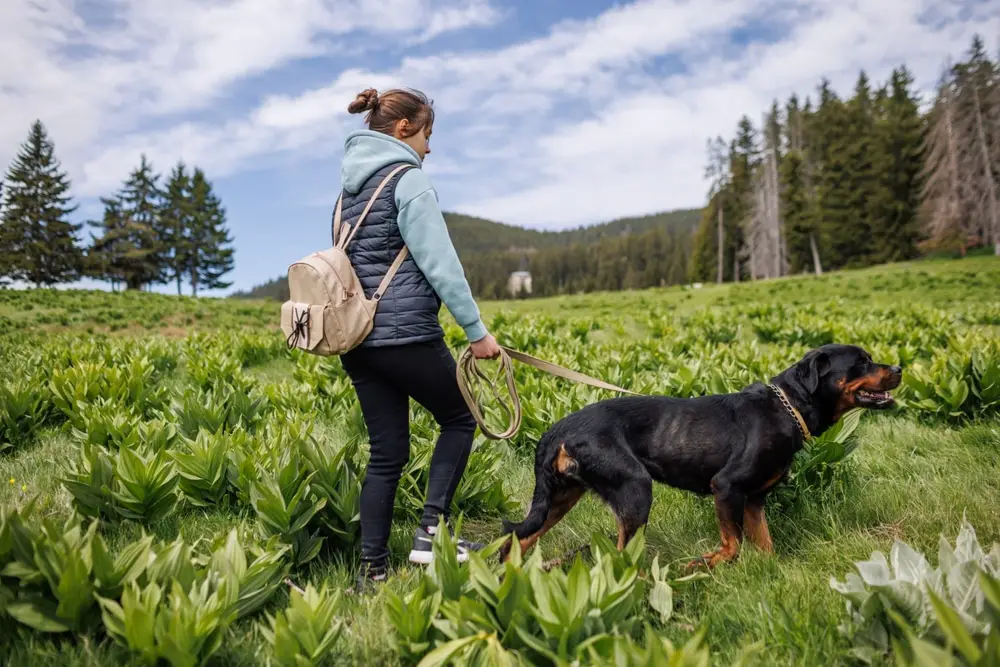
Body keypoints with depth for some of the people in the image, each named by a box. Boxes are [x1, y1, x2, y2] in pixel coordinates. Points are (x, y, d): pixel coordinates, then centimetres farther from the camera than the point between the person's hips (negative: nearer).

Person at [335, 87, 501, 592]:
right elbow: (440, 263, -14)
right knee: (458, 419, 13)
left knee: (386, 452, 12)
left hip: (355, 336, 8)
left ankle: (372, 569, 14)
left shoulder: (349, 185, 16)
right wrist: (477, 329, -10)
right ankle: (431, 532, 5)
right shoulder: (407, 178, -8)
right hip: (405, 333, -8)